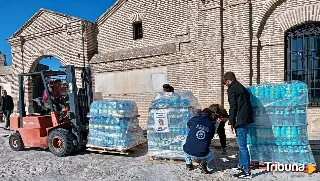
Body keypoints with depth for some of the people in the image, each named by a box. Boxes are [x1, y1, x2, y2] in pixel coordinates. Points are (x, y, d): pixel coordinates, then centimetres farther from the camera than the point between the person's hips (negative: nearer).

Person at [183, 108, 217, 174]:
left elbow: (188, 124, 22)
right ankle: (204, 163, 3)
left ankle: (188, 163, 20)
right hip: (202, 154, 0)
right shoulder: (211, 125, 3)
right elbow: (210, 137, 14)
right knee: (211, 153, 33)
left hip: (189, 152, 1)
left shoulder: (194, 119, 1)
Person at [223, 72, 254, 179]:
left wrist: (231, 122, -9)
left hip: (240, 120, -10)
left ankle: (247, 172, -2)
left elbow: (233, 106, -14)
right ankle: (241, 166, 31)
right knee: (242, 144, 19)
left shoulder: (232, 89, -7)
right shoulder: (241, 87, 20)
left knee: (242, 145, -6)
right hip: (247, 118, 10)